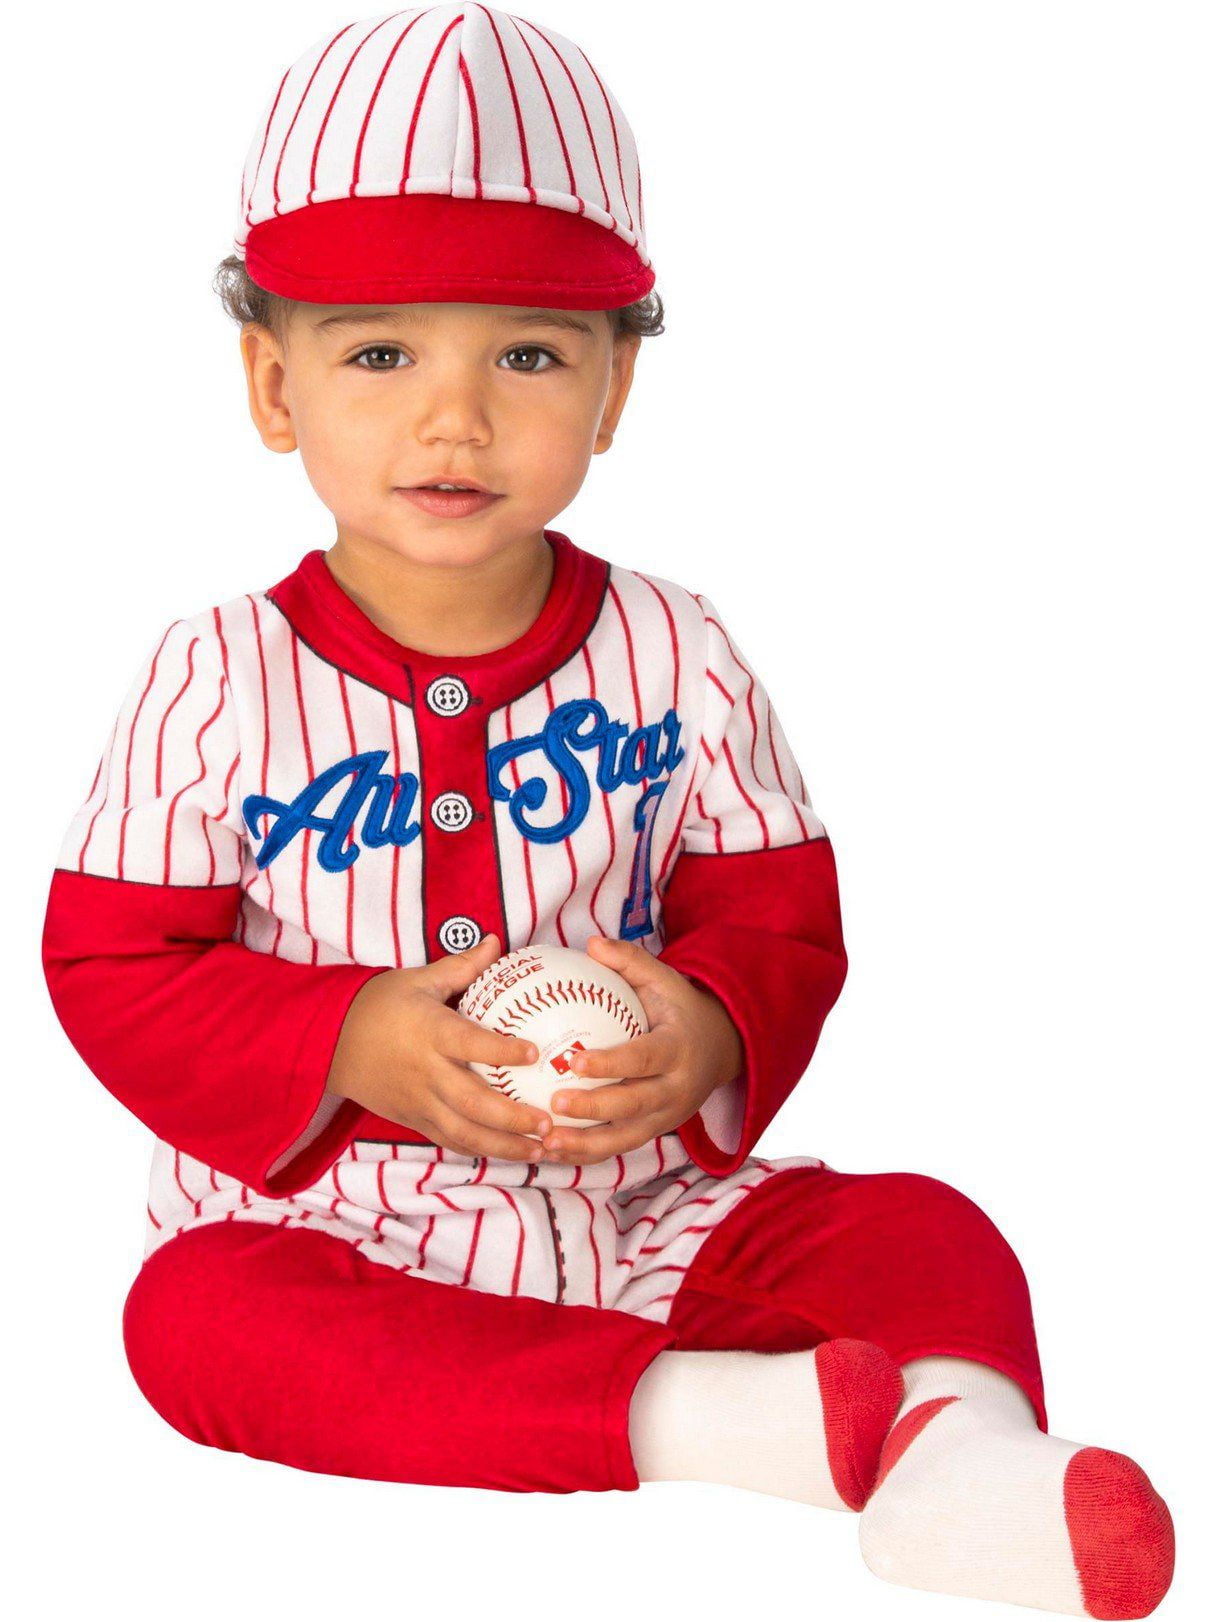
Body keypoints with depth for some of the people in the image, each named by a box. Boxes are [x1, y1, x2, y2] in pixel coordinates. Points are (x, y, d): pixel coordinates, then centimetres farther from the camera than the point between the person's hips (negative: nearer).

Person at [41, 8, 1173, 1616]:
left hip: (649, 1211, 2)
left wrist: (709, 1029, -20)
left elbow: (784, 920, 4)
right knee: (197, 1308, -33)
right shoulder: (212, 687, -5)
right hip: (331, 1222, -2)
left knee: (926, 1235, -17)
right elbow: (111, 969, -3)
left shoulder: (677, 659, 0)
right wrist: (350, 1046, -20)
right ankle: (708, 1412, -42)